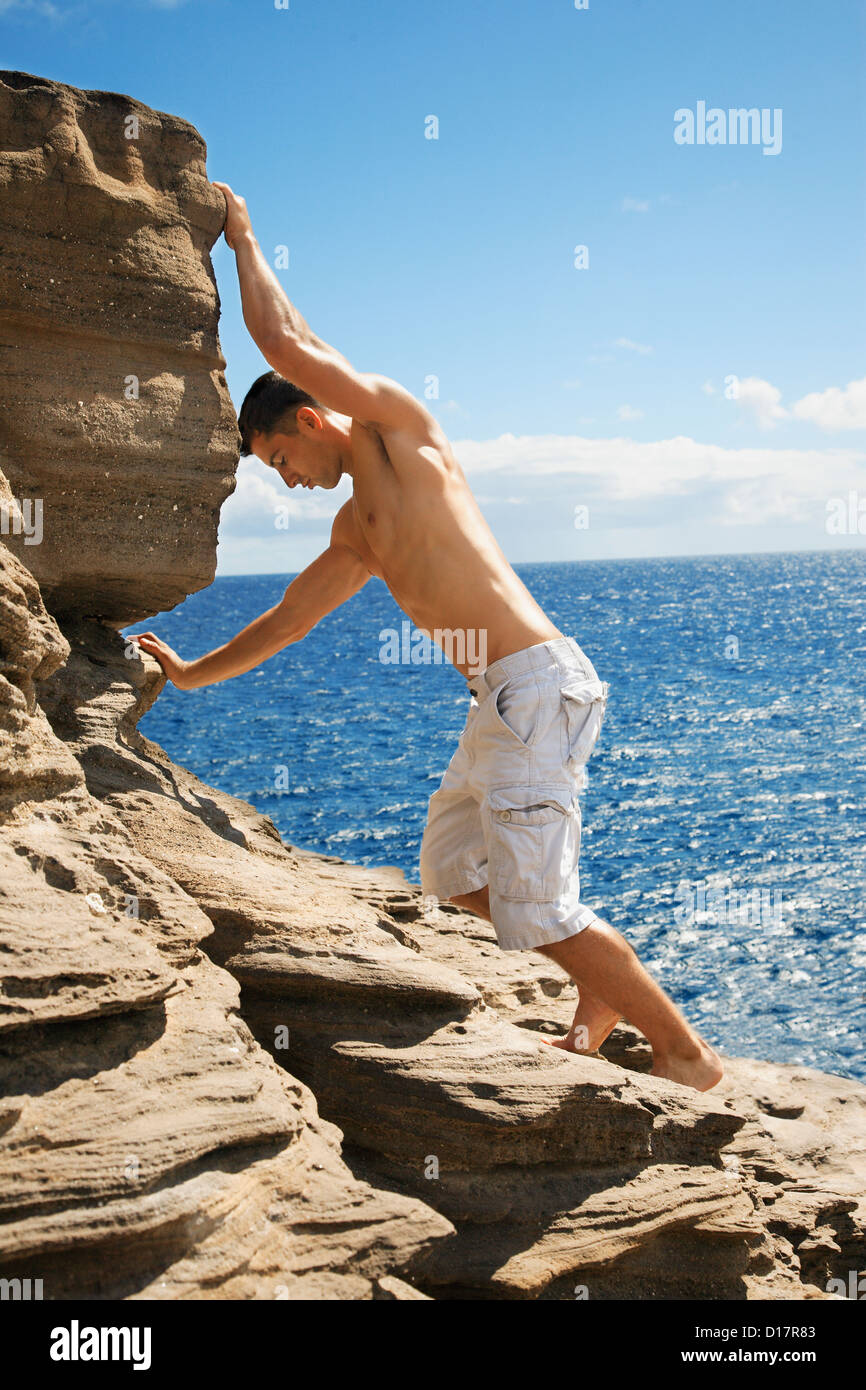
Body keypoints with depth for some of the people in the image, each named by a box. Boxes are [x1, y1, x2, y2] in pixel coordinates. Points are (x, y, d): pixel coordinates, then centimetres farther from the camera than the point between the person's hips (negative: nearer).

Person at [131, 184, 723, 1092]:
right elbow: (289, 618, 32)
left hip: (535, 683, -10)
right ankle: (605, 1005, 29)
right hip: (503, 696, 10)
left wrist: (243, 240, 10)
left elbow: (286, 344, -5)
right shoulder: (353, 531, 23)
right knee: (452, 867, 21)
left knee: (536, 911, -8)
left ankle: (685, 1053, 6)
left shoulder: (398, 428, 0)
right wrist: (194, 673, 39)